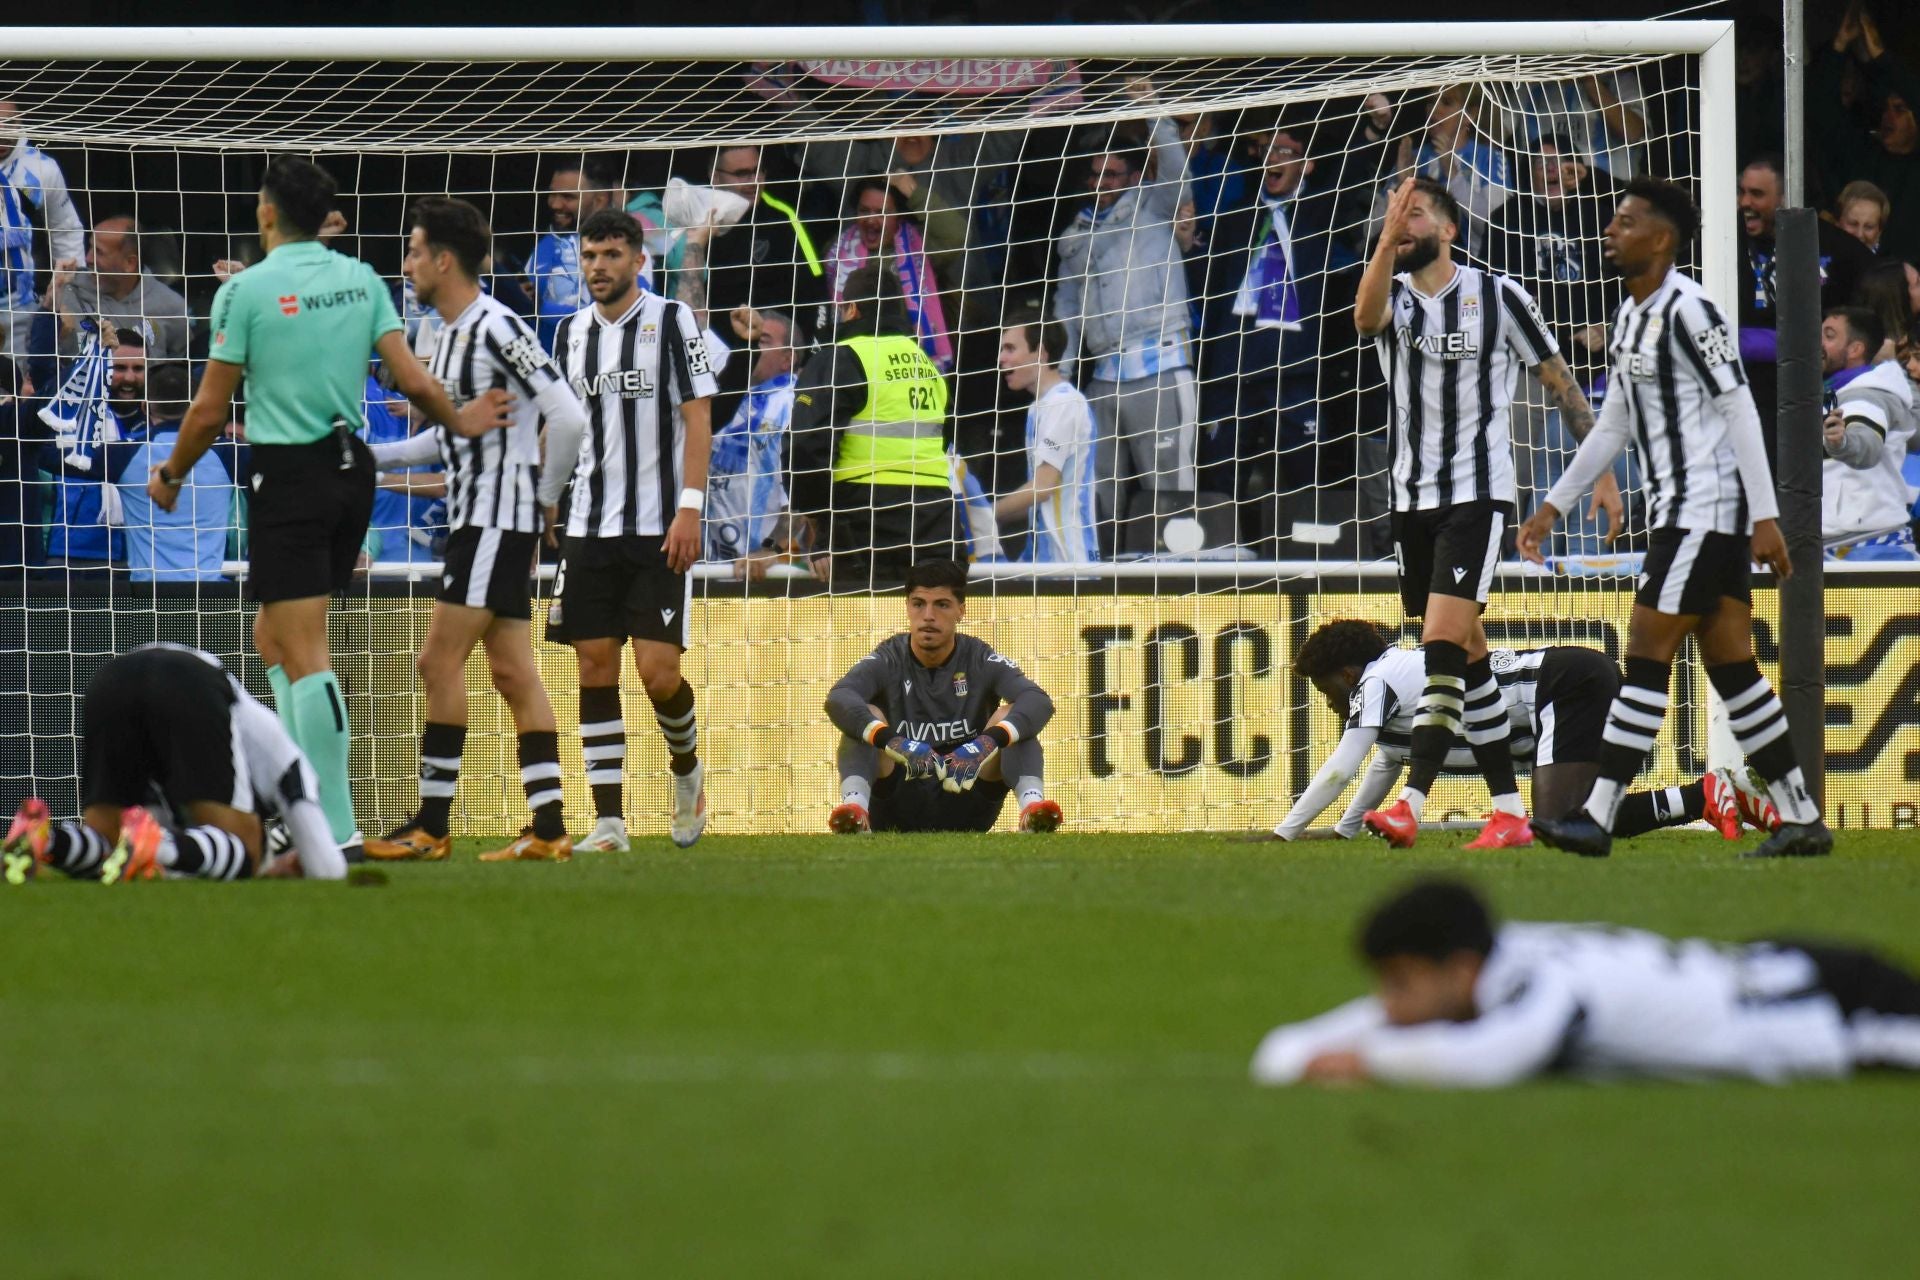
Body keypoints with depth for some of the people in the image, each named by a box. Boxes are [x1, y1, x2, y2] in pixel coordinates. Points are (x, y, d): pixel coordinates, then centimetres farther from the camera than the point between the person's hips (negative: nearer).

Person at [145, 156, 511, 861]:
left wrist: (170, 475, 11)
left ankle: (338, 832, -11)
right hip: (351, 467, 6)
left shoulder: (246, 288, -9)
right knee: (274, 635, 20)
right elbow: (414, 383, 2)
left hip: (289, 473, -6)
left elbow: (210, 410, -5)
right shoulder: (362, 279, 5)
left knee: (304, 654, -7)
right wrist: (461, 421, 21)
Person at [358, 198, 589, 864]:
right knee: (513, 673, 6)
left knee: (440, 659, -11)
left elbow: (568, 416, -17)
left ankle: (431, 825, -10)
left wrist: (545, 495, -7)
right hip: (474, 517, 10)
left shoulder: (497, 329, -15)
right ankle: (548, 828, 5)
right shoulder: (451, 335, 14)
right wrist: (378, 455, 19)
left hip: (501, 519, -10)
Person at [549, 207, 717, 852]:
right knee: (595, 669, -1)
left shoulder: (671, 320, -3)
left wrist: (690, 507, -15)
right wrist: (543, 509, 13)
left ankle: (686, 767, 22)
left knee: (657, 671, -9)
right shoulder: (573, 332, 12)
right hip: (589, 528, 5)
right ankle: (609, 820, 1)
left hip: (659, 530, -4)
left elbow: (698, 417, -6)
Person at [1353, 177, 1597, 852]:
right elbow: (1367, 319, -21)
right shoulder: (1394, 296, 5)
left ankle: (1411, 804, -25)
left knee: (1443, 645, -17)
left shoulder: (1498, 296, -3)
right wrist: (1387, 240, -36)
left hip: (1477, 493, -5)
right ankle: (1509, 808, 13)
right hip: (1412, 497, 5)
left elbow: (1560, 383, 4)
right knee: (1467, 656, 8)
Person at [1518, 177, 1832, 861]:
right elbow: (1612, 424, 25)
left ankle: (1598, 817, -11)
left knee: (1647, 652, -10)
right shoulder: (1630, 317, 16)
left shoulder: (1688, 309, -13)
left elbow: (1739, 409, -16)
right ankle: (1801, 818, 10)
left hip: (1707, 507, -9)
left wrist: (1765, 516, -20)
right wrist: (1553, 506, 25)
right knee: (1729, 664, 8)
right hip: (1680, 512, 9)